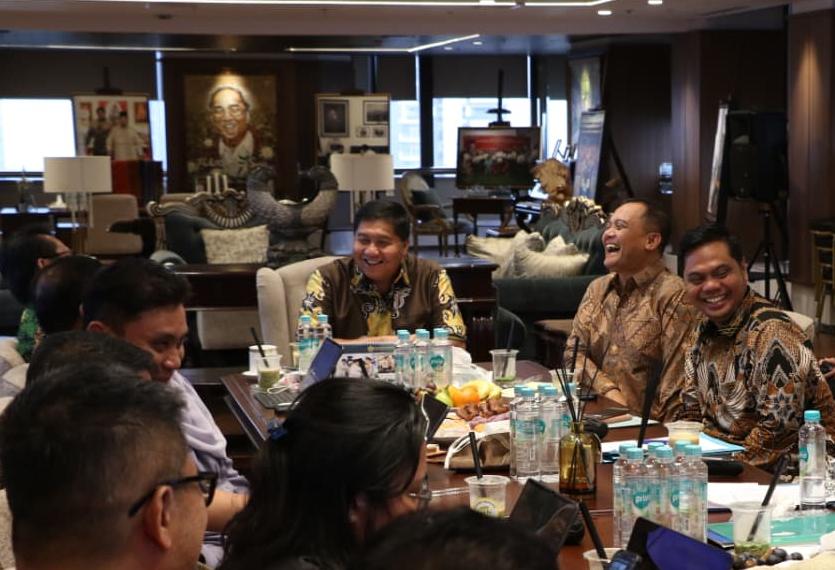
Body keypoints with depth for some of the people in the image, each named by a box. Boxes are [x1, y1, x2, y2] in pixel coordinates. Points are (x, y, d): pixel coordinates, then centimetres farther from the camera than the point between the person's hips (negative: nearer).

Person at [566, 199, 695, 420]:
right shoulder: (597, 289, 15)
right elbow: (573, 352, 9)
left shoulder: (673, 295, -8)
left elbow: (677, 383, -13)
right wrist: (608, 390, -7)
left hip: (643, 422, -6)